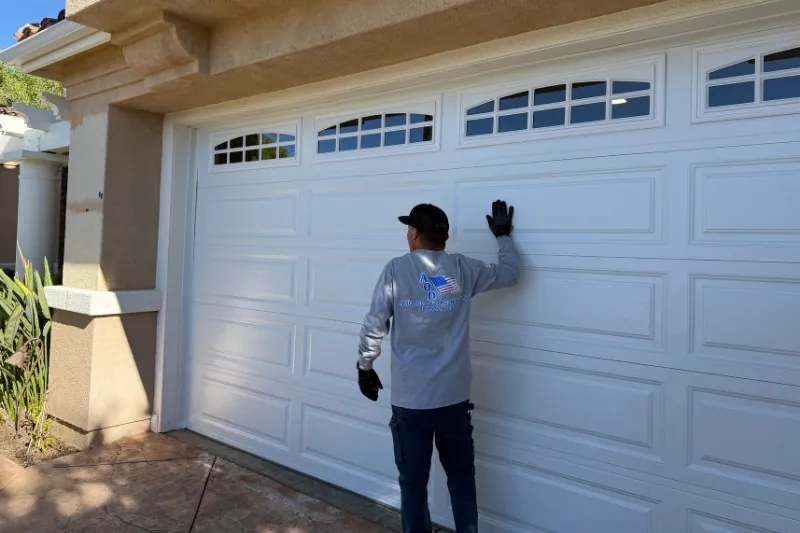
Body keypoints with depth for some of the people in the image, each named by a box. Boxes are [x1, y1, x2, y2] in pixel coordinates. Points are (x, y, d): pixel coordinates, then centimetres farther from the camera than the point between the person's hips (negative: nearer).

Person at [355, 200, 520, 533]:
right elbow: (511, 273, 15)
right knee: (461, 476, 19)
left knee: (413, 481, 11)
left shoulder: (396, 270, -7)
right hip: (454, 397, 2)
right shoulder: (464, 270, -1)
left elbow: (374, 326, -6)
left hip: (410, 399, -2)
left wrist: (365, 366, 9)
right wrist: (503, 237, 30)